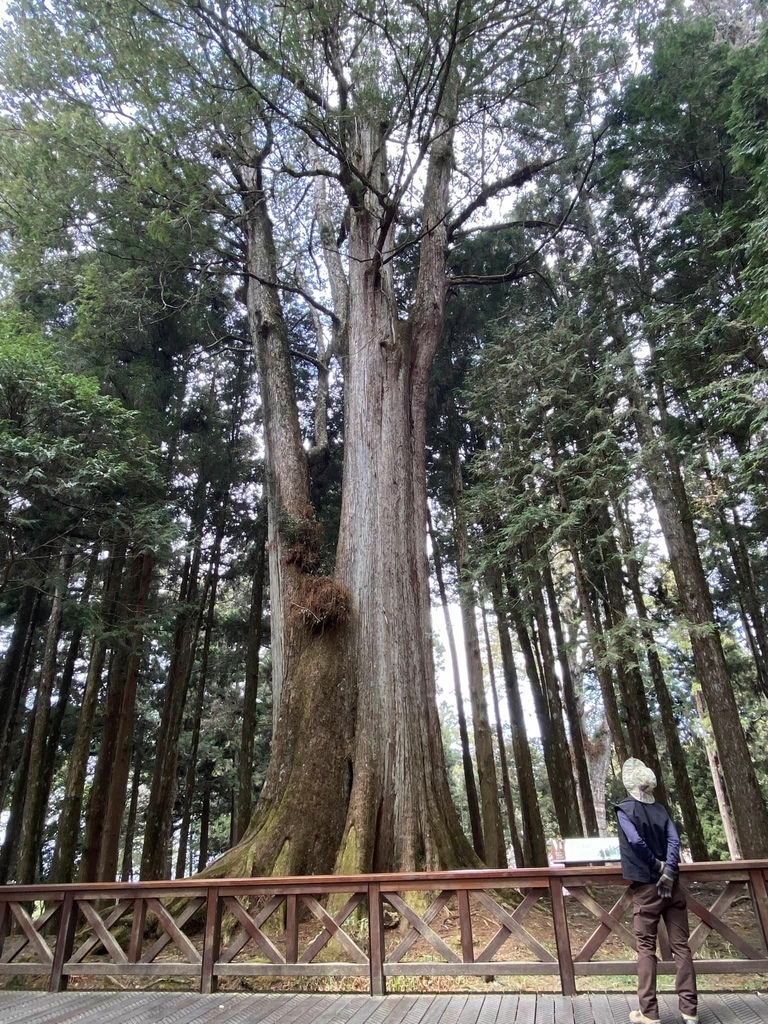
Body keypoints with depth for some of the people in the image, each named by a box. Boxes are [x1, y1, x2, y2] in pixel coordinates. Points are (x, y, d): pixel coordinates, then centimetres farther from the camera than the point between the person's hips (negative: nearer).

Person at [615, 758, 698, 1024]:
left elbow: (636, 841, -19)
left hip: (645, 887, -3)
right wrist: (668, 872, -13)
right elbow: (674, 841, -7)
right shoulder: (661, 809, 5)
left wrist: (657, 865, -6)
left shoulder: (624, 809, -7)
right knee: (681, 946, 10)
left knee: (646, 949, 4)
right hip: (670, 885, 4)